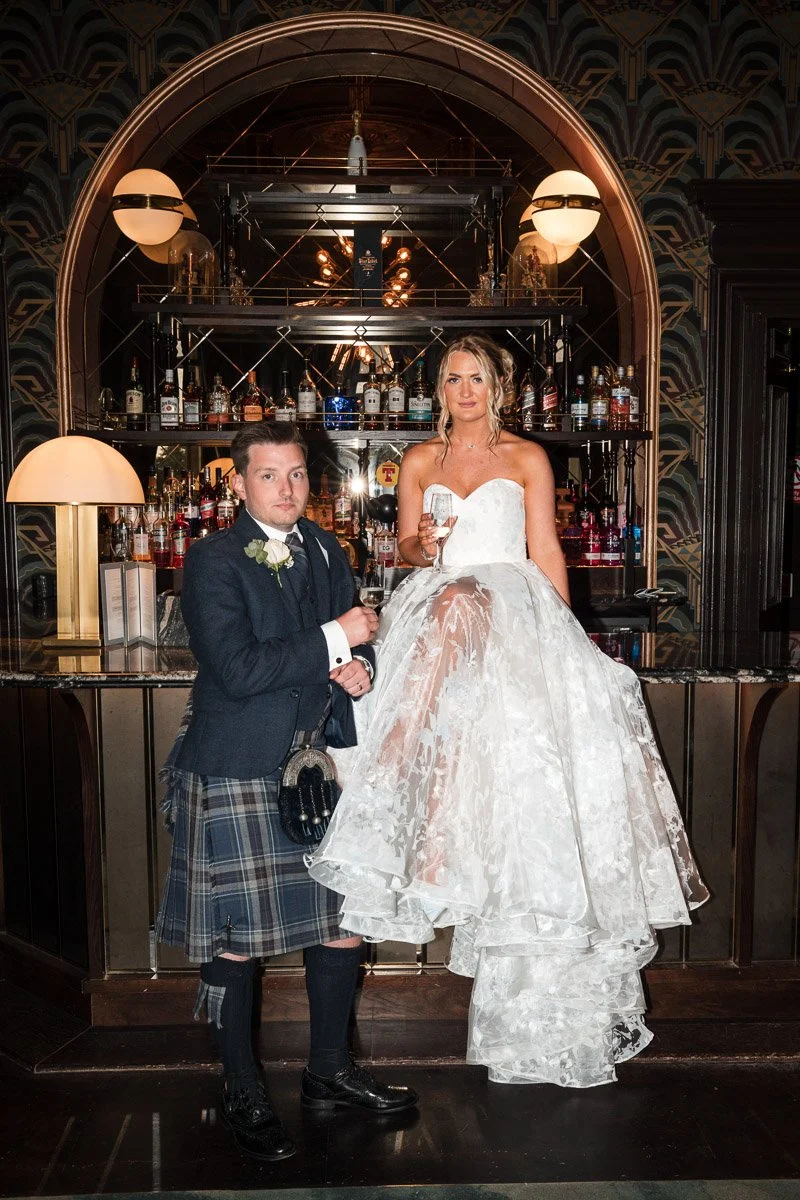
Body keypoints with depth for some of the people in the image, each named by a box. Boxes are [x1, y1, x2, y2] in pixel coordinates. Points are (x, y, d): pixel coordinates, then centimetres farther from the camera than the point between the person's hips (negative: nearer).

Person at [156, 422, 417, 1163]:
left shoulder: (325, 551, 10)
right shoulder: (212, 561, -10)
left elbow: (356, 643, 18)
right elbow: (238, 669, -21)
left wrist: (360, 667, -5)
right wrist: (333, 641, -17)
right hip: (237, 774, -6)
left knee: (343, 920, 12)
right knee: (234, 938, 4)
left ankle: (329, 1072, 33)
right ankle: (242, 1095, 24)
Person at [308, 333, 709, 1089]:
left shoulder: (527, 458, 11)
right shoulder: (419, 460, 18)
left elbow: (547, 553, 7)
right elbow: (406, 551, 15)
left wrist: (560, 634, -2)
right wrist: (420, 545, -9)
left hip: (514, 610, -2)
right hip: (439, 612, 2)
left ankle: (390, 786, -34)